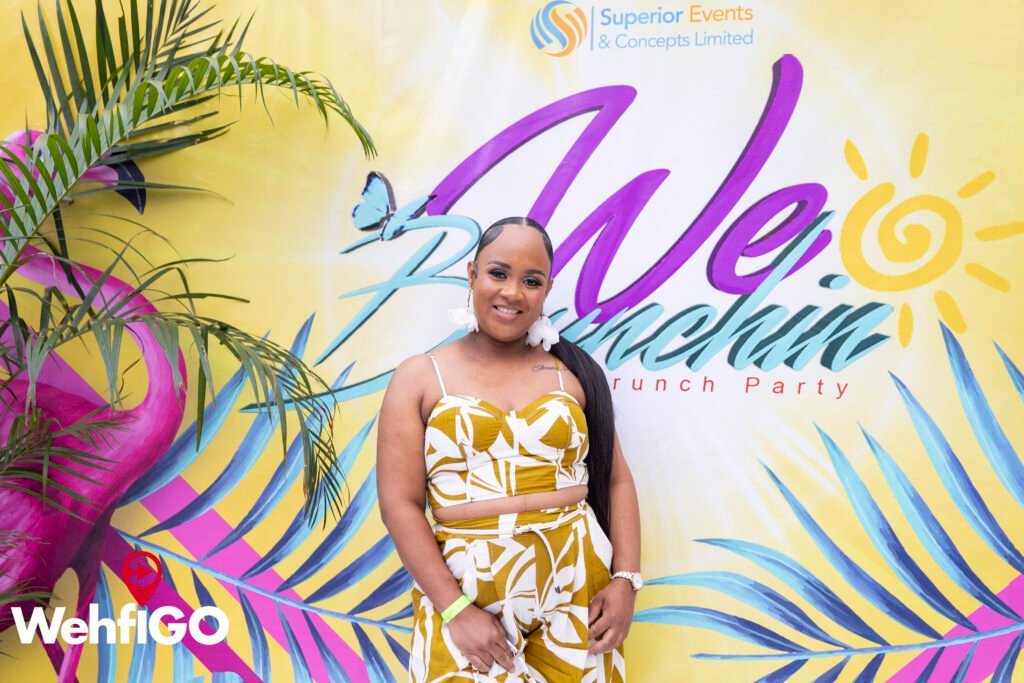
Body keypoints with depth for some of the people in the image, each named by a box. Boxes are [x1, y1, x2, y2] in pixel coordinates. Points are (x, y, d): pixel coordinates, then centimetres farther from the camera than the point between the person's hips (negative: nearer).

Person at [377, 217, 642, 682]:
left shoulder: (573, 373, 6)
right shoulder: (420, 378, 0)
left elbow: (617, 481, 7)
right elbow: (401, 504, -6)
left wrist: (625, 581, -4)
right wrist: (456, 609, -12)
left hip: (579, 587, 2)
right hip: (465, 593, -1)